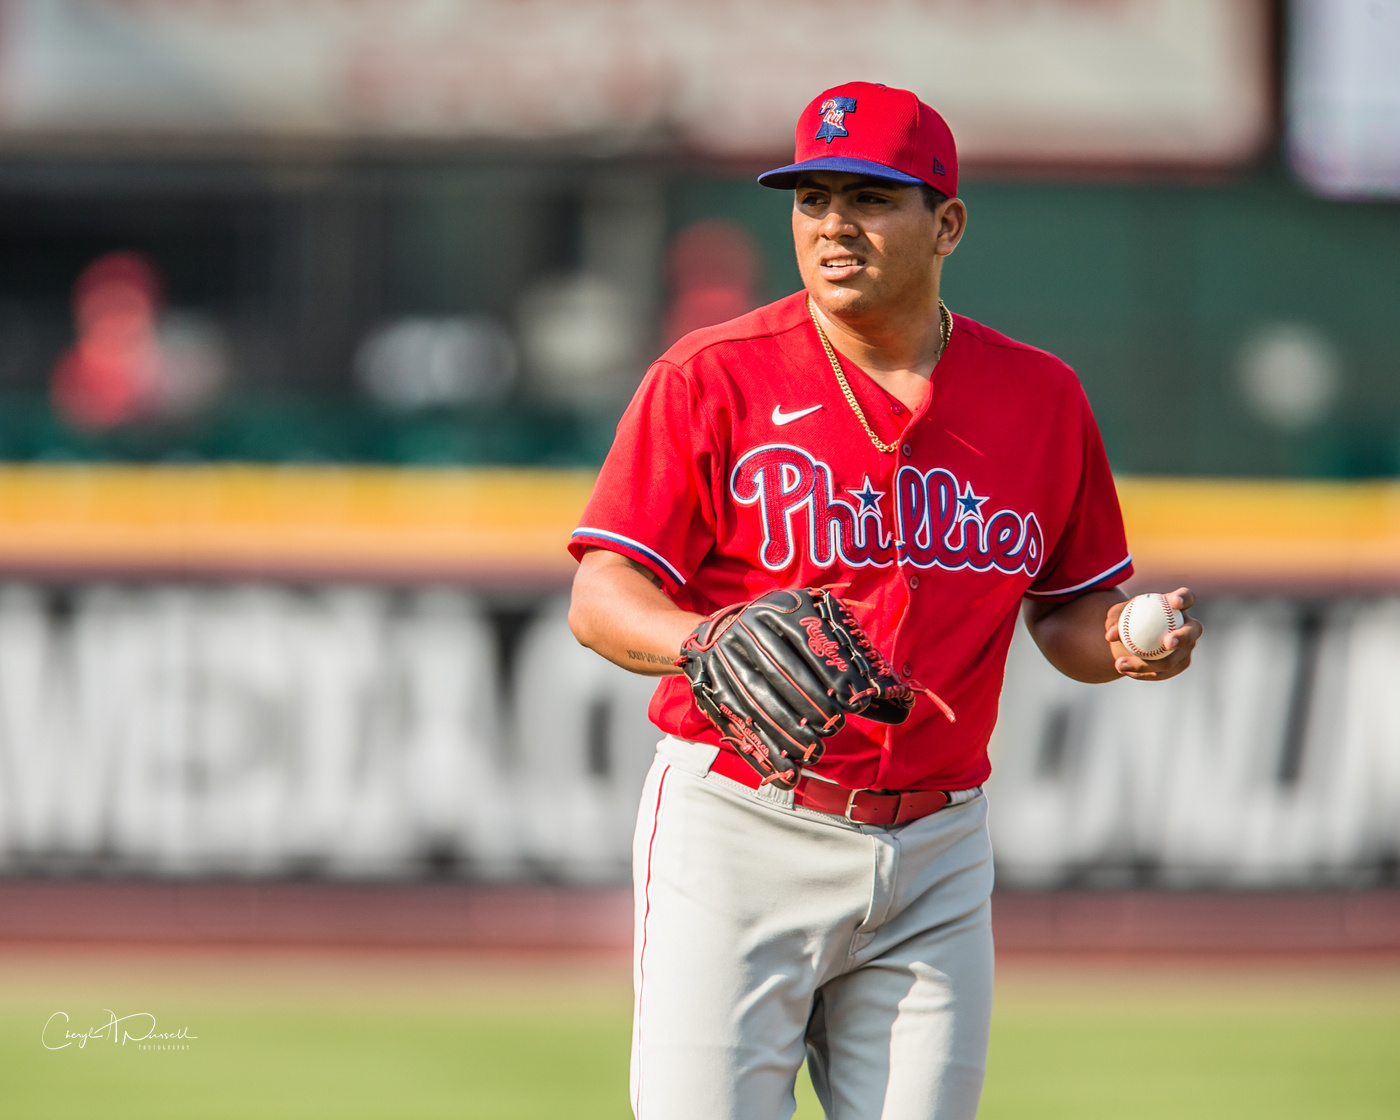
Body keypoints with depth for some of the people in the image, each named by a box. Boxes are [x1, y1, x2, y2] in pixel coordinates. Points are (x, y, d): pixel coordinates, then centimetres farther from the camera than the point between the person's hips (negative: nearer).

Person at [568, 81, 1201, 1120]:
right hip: (738, 837, -3)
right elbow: (601, 600, -9)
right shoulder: (712, 377, -4)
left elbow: (1067, 607, 17)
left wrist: (1122, 641, -7)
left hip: (937, 857, 3)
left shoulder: (1040, 398, 7)